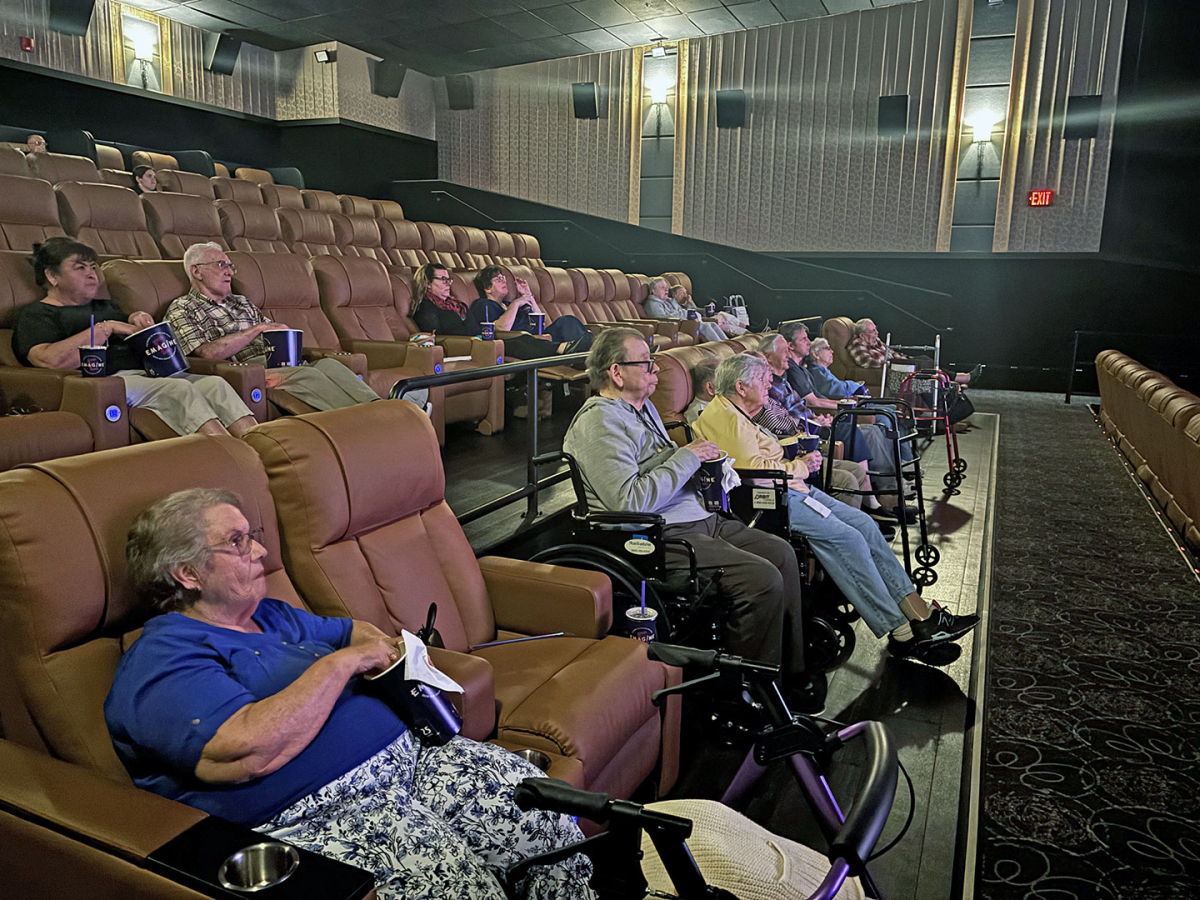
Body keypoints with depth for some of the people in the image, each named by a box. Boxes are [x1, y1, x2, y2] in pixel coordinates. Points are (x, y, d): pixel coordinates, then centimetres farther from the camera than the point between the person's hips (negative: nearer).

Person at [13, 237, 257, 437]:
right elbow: (51, 360, -11)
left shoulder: (106, 307, 33)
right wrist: (106, 328, -6)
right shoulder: (34, 314, 11)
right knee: (179, 388, -34)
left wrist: (138, 319, 9)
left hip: (146, 373, 7)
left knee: (215, 384, -21)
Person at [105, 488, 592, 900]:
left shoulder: (273, 616, 20)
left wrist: (379, 646, 12)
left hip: (406, 756, 8)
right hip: (316, 810, -8)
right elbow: (249, 751, -23)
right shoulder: (161, 660, -7)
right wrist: (341, 662, -15)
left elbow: (350, 628, 37)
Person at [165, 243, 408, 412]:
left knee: (327, 363, -25)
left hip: (273, 365, 6)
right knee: (306, 373, -33)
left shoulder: (240, 303, 30)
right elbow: (208, 353, -10)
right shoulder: (181, 309, 8)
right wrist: (258, 328, -8)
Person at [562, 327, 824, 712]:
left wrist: (705, 463, 9)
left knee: (781, 552, 1)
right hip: (659, 537, -10)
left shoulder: (644, 407, 18)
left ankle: (793, 676, 10)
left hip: (695, 518, 10)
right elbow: (630, 502, -25)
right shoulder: (598, 422, -14)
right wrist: (686, 457, -15)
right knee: (763, 579, -21)